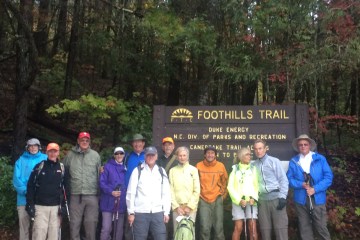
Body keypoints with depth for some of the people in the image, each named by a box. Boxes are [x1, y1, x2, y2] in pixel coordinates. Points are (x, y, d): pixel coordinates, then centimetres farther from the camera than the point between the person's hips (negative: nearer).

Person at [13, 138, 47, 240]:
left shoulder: (45, 159, 7)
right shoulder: (21, 160, 9)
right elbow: (16, 178, 0)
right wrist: (25, 190, -14)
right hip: (24, 197, 1)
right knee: (23, 225, 3)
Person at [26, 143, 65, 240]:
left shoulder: (62, 168, 7)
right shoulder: (39, 166, 1)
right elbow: (30, 186, 1)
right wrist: (30, 204, -5)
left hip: (56, 207, 2)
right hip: (40, 206, -2)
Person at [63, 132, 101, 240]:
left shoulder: (95, 155, 4)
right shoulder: (70, 155, 4)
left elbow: (99, 174, 8)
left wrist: (99, 192, 7)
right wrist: (68, 187, 10)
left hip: (92, 195, 0)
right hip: (75, 195, 0)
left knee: (91, 223, 5)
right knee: (75, 223, 7)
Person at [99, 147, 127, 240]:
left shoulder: (126, 167, 11)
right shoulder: (108, 166, 0)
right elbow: (102, 182, -6)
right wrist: (111, 192, -19)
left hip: (121, 203, 4)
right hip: (109, 203, -4)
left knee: (119, 229, 11)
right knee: (106, 228, -9)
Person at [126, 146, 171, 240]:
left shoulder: (161, 171, 10)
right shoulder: (137, 171, 1)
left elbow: (166, 193, 9)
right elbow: (131, 193, -1)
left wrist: (166, 212, 4)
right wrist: (131, 212, -4)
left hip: (158, 212, 2)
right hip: (140, 212, -2)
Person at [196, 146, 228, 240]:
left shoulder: (220, 166, 0)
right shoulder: (199, 166, -3)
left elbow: (225, 182, 13)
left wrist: (223, 195, 10)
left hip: (217, 199, 1)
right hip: (203, 200, -1)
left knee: (218, 227, 5)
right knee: (205, 228, -6)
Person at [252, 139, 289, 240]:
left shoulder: (274, 161, 1)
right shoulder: (254, 165, 8)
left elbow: (283, 180, -2)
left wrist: (282, 196, -10)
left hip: (276, 198, -3)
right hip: (262, 200, 3)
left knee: (280, 227, -2)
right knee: (265, 229, 8)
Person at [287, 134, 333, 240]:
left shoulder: (320, 159, 3)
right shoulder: (293, 161, 8)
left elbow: (328, 177, -2)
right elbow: (289, 179, 4)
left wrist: (315, 189, -13)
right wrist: (301, 184, -14)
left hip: (317, 199, -2)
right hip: (301, 200, 2)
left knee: (321, 227, -1)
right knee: (304, 229, 8)